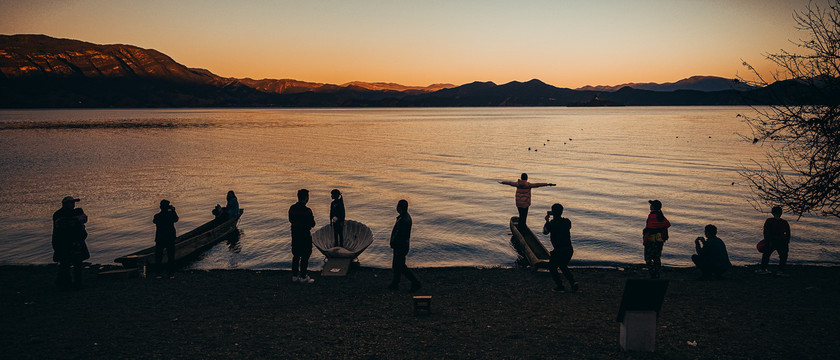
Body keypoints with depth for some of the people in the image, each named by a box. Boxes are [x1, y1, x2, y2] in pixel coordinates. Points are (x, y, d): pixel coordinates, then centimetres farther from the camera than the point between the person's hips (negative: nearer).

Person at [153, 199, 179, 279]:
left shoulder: (157, 216, -12)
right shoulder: (171, 215, -11)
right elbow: (176, 219, 10)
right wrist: (173, 210, 18)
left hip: (159, 239, -1)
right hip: (170, 239, 1)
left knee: (158, 257, 10)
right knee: (171, 257, 9)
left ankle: (159, 273, 10)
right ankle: (171, 274, 10)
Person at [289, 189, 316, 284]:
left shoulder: (292, 208, 0)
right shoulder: (307, 211, -21)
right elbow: (312, 224, -14)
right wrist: (312, 219, 5)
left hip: (294, 234, 7)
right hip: (304, 235, -7)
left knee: (296, 256, 16)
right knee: (305, 257, 3)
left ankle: (295, 276, 23)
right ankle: (303, 277, 8)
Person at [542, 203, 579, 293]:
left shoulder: (551, 224, -10)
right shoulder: (567, 221, 3)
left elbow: (545, 232, 9)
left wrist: (547, 221, 21)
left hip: (558, 251, -5)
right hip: (569, 249, 5)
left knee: (552, 267, 16)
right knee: (563, 266, 27)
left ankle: (560, 287, 9)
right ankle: (573, 282, 10)